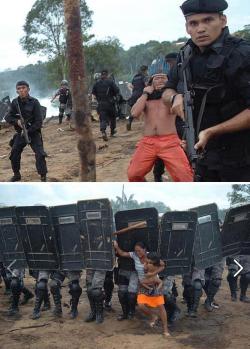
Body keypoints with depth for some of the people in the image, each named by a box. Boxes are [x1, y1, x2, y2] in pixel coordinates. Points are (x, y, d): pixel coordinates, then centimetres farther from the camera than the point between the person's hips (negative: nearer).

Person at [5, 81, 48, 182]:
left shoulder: (34, 102, -13)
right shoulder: (15, 102, -1)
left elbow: (39, 122, -14)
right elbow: (8, 117, 1)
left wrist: (28, 131, -19)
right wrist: (16, 121, -18)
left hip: (33, 133, -4)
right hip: (20, 133, 4)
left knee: (40, 155, -13)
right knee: (14, 154, 7)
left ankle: (43, 177, -2)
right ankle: (16, 175, 27)